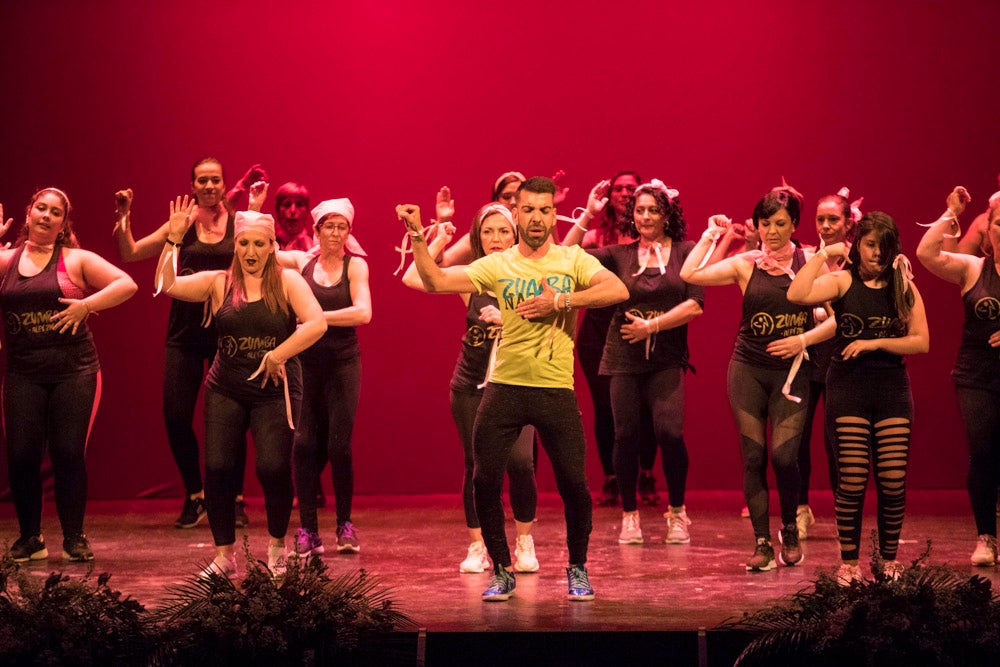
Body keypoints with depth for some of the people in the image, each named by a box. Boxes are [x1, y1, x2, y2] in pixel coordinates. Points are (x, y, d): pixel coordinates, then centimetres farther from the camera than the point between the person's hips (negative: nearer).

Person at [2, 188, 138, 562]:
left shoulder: (76, 260, 4)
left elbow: (127, 284, -2)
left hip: (74, 371, -1)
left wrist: (86, 304, -15)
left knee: (69, 454, -3)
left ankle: (74, 537, 10)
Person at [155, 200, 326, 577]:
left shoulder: (287, 282, 1)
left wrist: (277, 356, -16)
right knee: (217, 468, -6)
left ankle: (277, 547, 13)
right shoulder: (218, 283, 6)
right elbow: (167, 285, -6)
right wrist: (174, 239, -12)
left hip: (275, 392, -2)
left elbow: (317, 324, -13)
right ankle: (224, 556, 9)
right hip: (226, 390, 2)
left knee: (273, 468, -13)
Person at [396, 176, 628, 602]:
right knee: (485, 482, 0)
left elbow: (618, 290, -14)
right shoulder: (497, 266, 6)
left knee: (574, 485, -2)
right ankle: (502, 572, 18)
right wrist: (417, 237, -13)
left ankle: (578, 570, 21)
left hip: (556, 390, -1)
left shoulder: (573, 260, 3)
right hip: (505, 387, 2)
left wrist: (559, 300, -19)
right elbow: (436, 281, -2)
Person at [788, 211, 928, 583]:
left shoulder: (905, 288, 8)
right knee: (852, 480, -4)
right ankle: (849, 563, 7)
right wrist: (824, 255, -11)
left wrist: (875, 343, -10)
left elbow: (921, 341, 0)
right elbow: (797, 295, -18)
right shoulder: (842, 282, 1)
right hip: (848, 386, -2)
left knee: (893, 481, -1)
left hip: (892, 387, 2)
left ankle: (889, 560, 13)